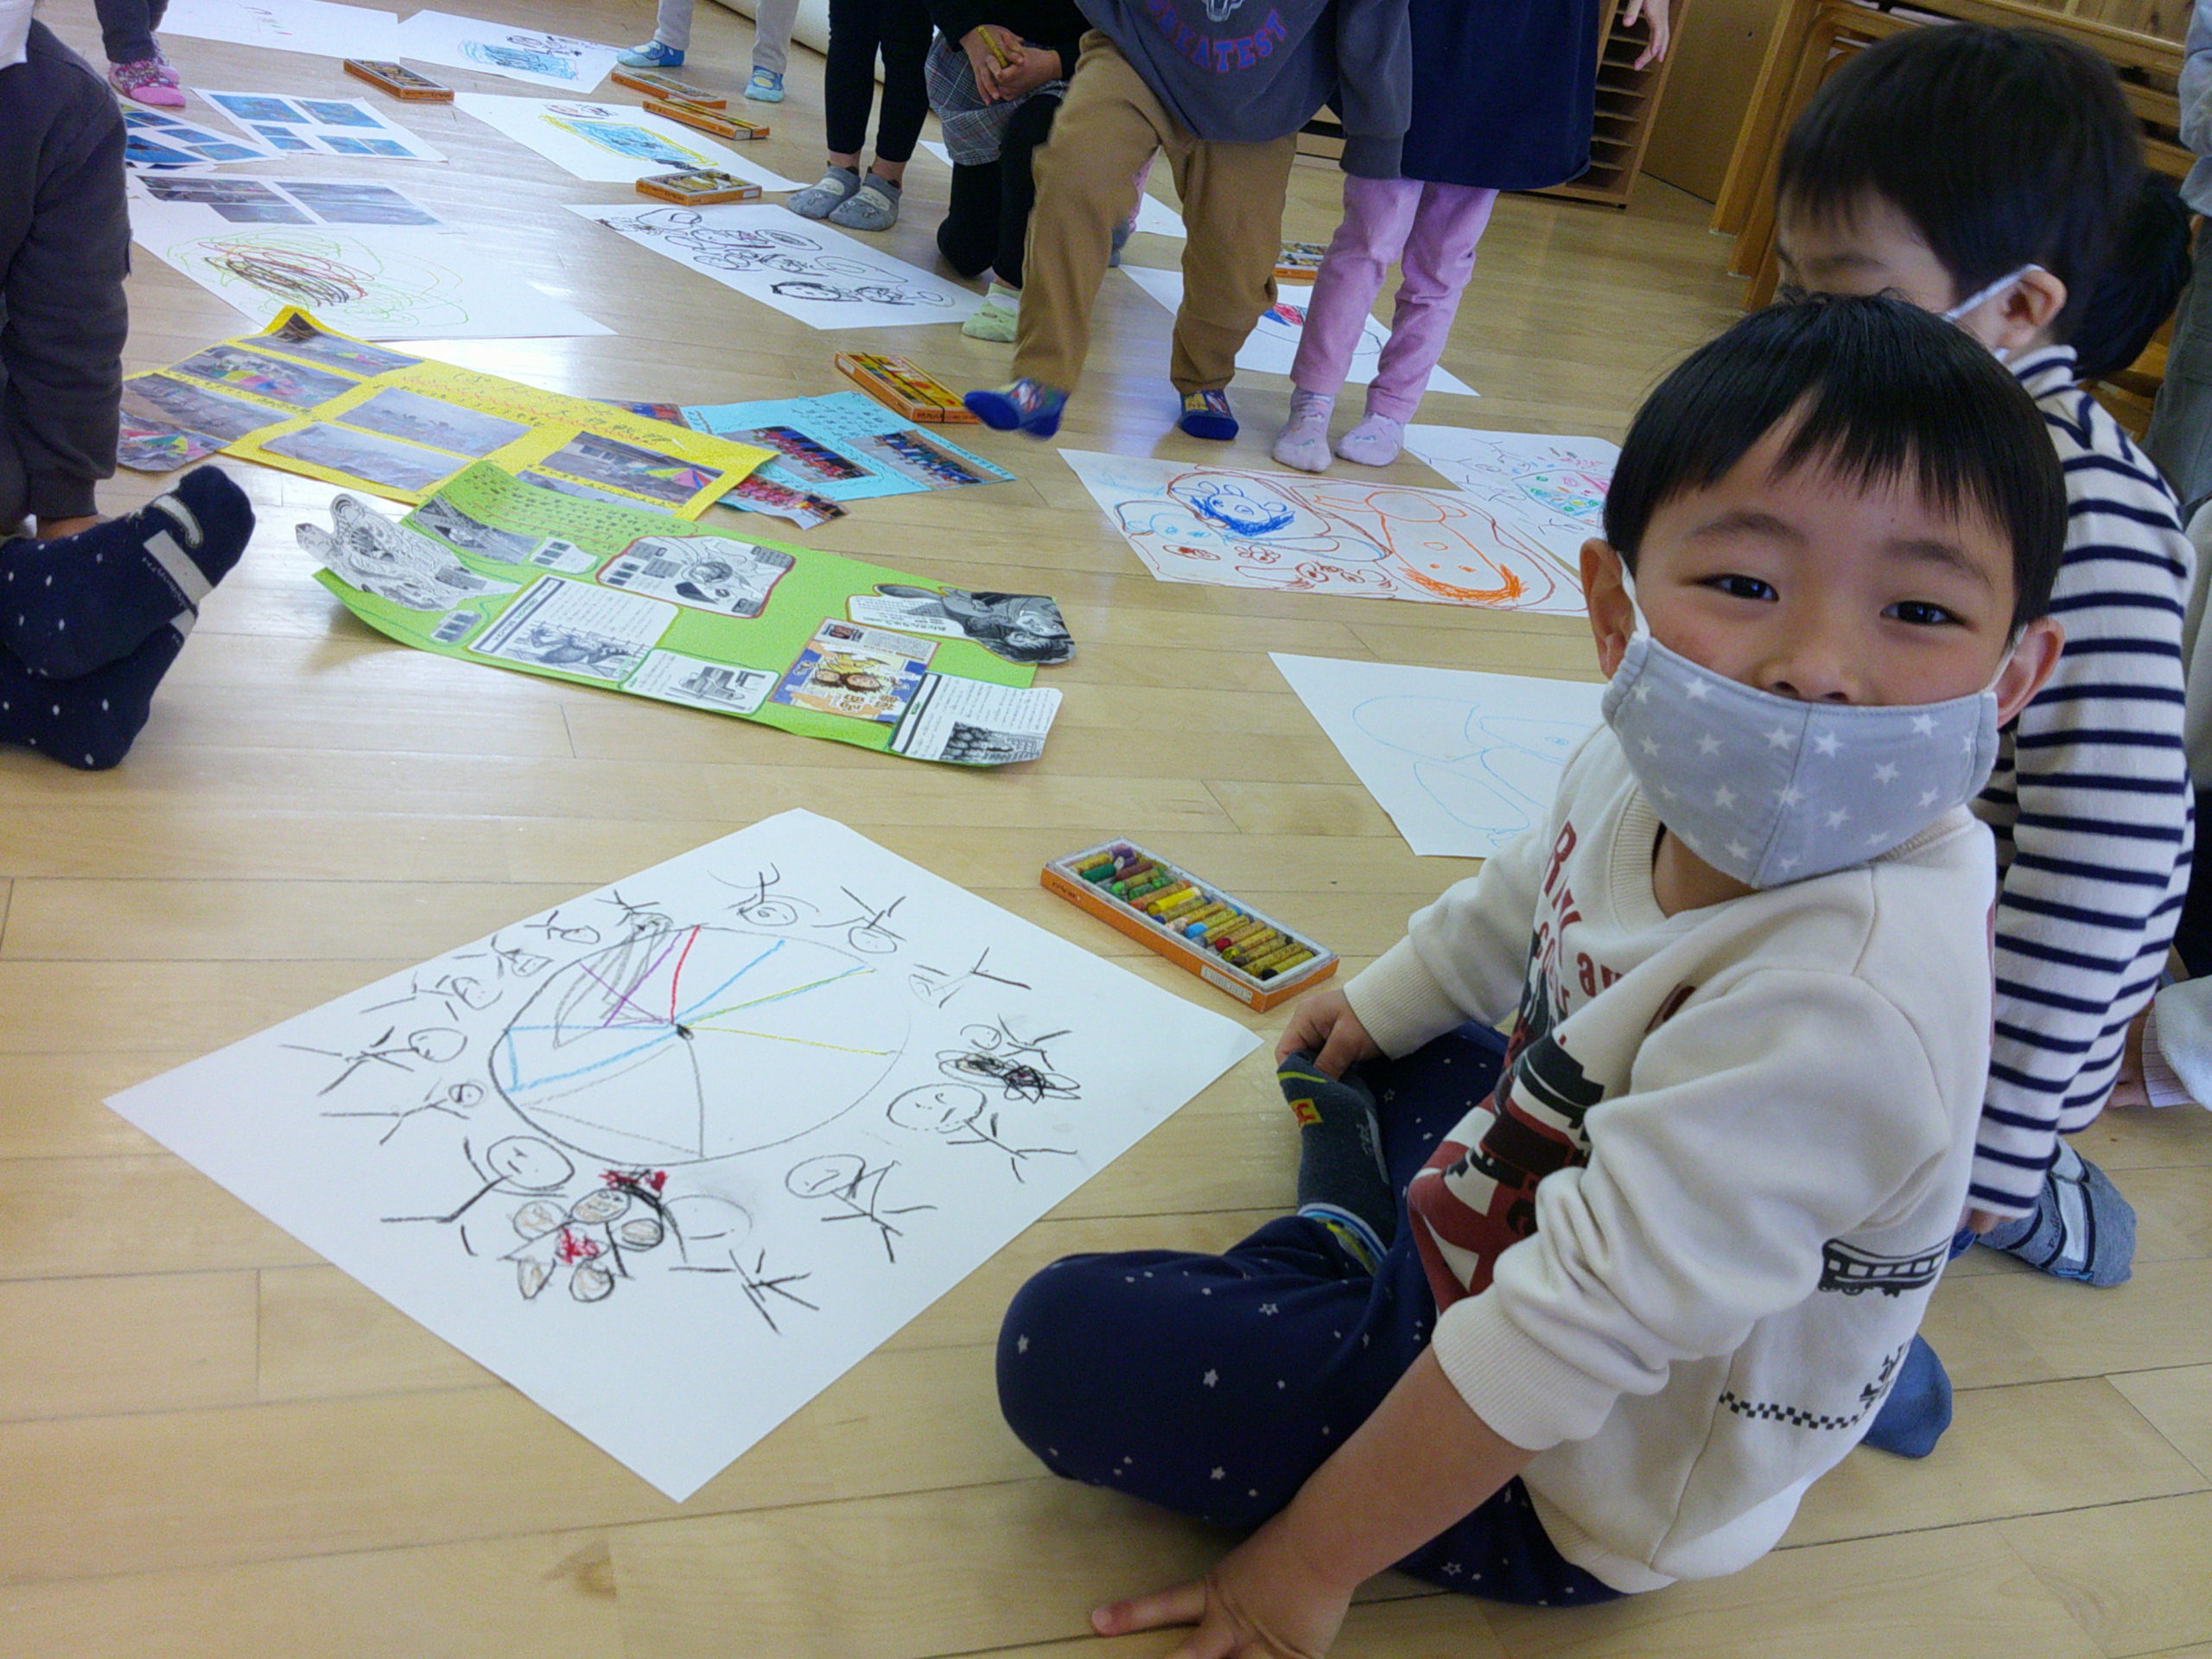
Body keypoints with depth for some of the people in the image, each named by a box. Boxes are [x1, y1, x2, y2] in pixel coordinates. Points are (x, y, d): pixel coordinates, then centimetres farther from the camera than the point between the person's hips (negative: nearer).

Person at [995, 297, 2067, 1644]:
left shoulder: (1842, 1006, -39)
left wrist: (1314, 1560, -24)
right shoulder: (1652, 776, -14)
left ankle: (1345, 1252, 4)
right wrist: (1380, 1004, 30)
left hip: (1565, 1496, -8)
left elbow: (1571, 1333, -34)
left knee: (1069, 1345, -16)